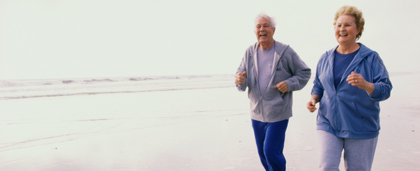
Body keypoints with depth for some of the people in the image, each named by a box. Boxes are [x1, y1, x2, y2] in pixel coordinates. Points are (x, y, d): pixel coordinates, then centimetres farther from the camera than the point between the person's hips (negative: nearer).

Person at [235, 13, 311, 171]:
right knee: (262, 152, 15)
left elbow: (304, 73, 2)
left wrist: (289, 84, -15)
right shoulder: (250, 52, 3)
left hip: (278, 113, -4)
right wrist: (240, 80, -20)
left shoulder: (286, 52, -7)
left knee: (271, 152, -7)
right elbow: (242, 79, 4)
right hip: (256, 113, 5)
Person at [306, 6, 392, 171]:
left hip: (361, 129, -2)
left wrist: (366, 85, -31)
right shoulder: (326, 58, 6)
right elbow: (318, 85, 17)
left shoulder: (371, 58, -5)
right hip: (328, 124, 2)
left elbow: (385, 90, -11)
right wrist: (314, 99, -4)